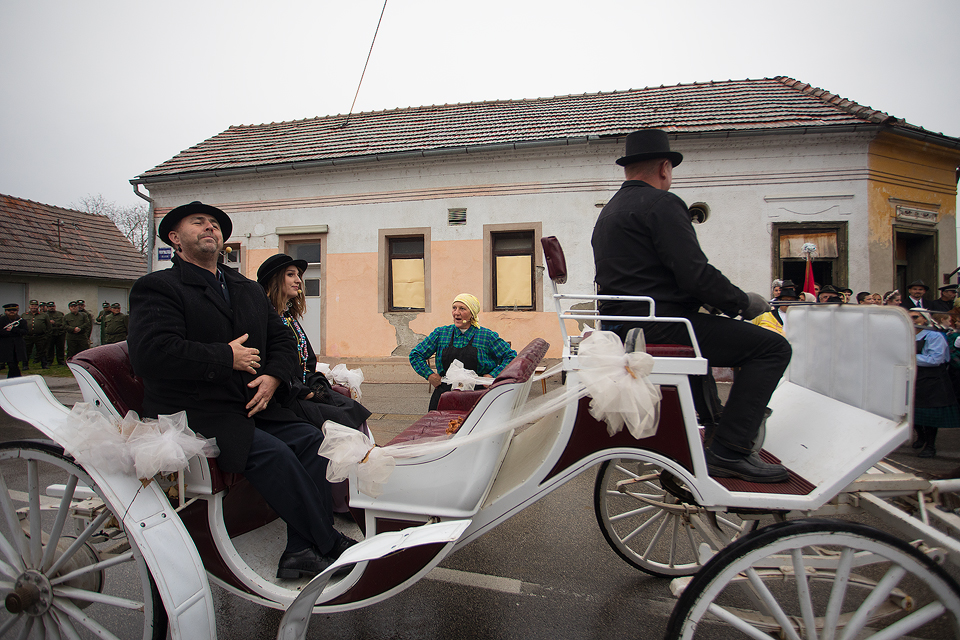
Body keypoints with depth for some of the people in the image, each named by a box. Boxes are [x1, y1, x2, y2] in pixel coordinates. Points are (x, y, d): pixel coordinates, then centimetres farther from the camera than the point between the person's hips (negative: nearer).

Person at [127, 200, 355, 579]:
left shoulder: (249, 290, 22)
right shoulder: (158, 288, -2)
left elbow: (282, 340, 21)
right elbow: (151, 353, -19)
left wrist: (272, 377, -1)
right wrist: (228, 357, -14)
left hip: (251, 406, 7)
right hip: (193, 415, -6)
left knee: (312, 439, -17)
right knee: (273, 453, -28)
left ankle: (302, 552, -16)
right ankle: (332, 546, -14)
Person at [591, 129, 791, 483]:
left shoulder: (608, 211, 21)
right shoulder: (661, 203, -9)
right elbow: (696, 274, -18)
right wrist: (743, 302, -2)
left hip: (621, 325, 10)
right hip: (659, 324, -10)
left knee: (702, 329, 37)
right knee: (772, 346, -10)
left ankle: (711, 425, 40)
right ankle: (729, 451, -13)